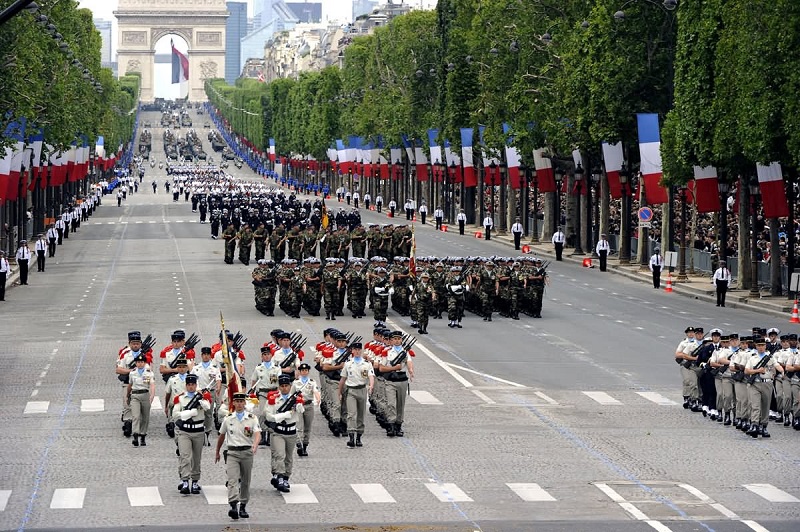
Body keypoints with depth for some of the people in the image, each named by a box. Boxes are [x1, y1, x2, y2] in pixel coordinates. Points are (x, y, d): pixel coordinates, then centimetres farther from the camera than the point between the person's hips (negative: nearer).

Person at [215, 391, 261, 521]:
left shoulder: (252, 418, 0)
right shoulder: (228, 419, 6)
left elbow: (257, 433, -14)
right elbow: (221, 436, 17)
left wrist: (255, 445, -34)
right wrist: (217, 453, 23)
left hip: (247, 452, 0)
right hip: (232, 453, 0)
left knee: (245, 482, 9)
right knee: (232, 480, -15)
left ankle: (243, 507, 20)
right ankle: (233, 507, -27)